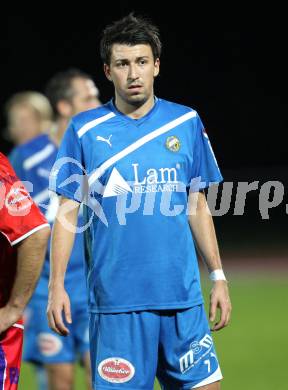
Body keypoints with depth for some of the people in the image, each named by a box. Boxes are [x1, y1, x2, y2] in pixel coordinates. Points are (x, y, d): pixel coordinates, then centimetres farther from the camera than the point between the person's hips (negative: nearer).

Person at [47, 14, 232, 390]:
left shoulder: (187, 123, 8)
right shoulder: (85, 130, 1)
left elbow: (198, 206, 14)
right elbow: (67, 212, 3)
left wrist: (218, 277, 10)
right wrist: (56, 285, -5)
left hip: (183, 298, 2)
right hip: (115, 300, -2)